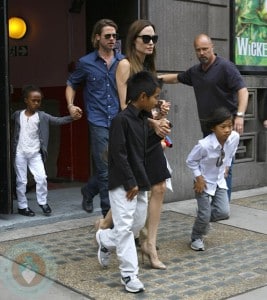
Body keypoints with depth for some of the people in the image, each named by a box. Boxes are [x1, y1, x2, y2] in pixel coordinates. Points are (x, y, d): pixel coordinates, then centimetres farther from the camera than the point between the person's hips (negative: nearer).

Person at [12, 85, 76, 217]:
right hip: (20, 153, 0)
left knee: (41, 178, -6)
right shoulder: (17, 114, -1)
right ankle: (22, 206, 18)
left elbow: (57, 120, -12)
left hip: (35, 154, 0)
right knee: (21, 181, 5)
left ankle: (43, 202, 14)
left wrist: (72, 117, -27)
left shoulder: (42, 116, -3)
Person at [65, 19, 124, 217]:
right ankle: (109, 215, 10)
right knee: (105, 170, -3)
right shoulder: (86, 63, 3)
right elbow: (71, 85, 17)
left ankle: (88, 192, 37)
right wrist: (71, 105, 1)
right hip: (99, 123, -3)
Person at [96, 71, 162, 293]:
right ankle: (129, 274, 7)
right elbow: (118, 155, -20)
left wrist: (159, 134, 3)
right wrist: (130, 182, -18)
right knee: (125, 227, -3)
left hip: (139, 182, 9)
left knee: (138, 223, 16)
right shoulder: (121, 120, -19)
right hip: (123, 184, -9)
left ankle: (105, 239, 40)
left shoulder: (143, 119, 7)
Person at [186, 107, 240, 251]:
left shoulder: (234, 137, -17)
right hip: (204, 181, -5)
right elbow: (190, 161, -14)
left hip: (219, 180, 5)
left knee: (224, 212, -4)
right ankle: (196, 238, 26)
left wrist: (226, 166, 3)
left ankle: (203, 218, 27)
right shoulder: (204, 145, -31)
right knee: (204, 215, -1)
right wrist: (198, 178, -16)